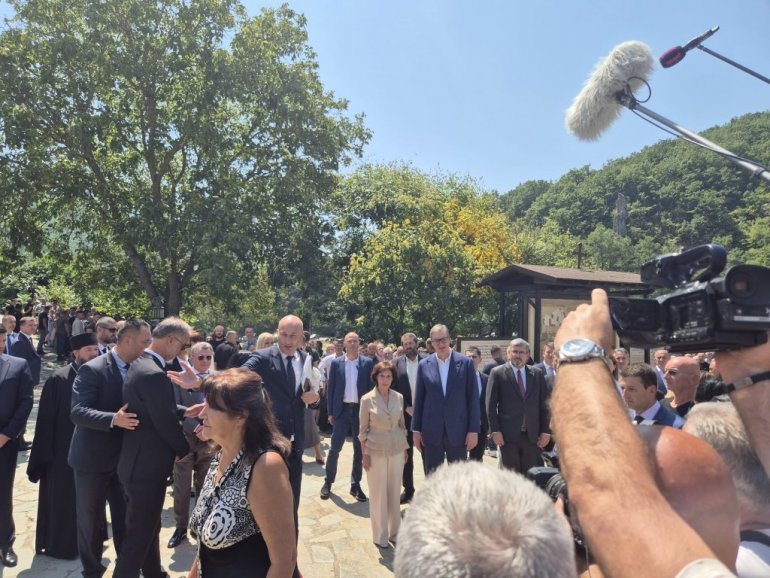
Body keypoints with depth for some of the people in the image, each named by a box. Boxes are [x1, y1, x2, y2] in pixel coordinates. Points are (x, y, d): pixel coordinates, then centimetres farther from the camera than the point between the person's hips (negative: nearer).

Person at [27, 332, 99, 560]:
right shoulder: (58, 379, -13)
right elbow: (46, 419, -12)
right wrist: (45, 453, -13)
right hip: (63, 450, -4)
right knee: (62, 500, 11)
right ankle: (60, 544, 29)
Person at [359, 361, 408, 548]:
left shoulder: (399, 397, 0)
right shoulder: (367, 399, -10)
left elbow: (402, 424, 10)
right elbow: (363, 429, -5)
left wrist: (405, 448, 9)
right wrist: (365, 454, -7)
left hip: (397, 450, 3)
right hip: (376, 451, -3)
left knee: (395, 492, 12)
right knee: (378, 494, 6)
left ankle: (394, 532, 28)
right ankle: (380, 535, 21)